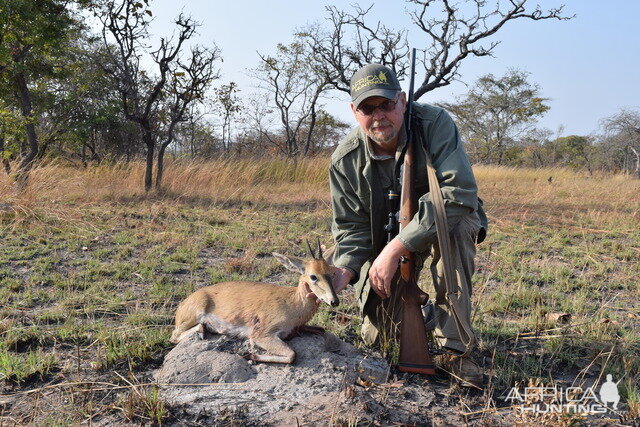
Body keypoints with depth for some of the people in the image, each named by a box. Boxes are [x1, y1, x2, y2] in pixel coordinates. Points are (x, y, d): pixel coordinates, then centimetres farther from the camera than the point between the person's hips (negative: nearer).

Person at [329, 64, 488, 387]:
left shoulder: (435, 124, -25)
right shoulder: (345, 160, -16)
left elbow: (459, 191, -37)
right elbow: (351, 227, -9)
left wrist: (395, 249, -41)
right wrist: (344, 269, -33)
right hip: (386, 239, 2)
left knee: (453, 226, -39)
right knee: (375, 335, -5)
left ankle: (455, 346, -26)